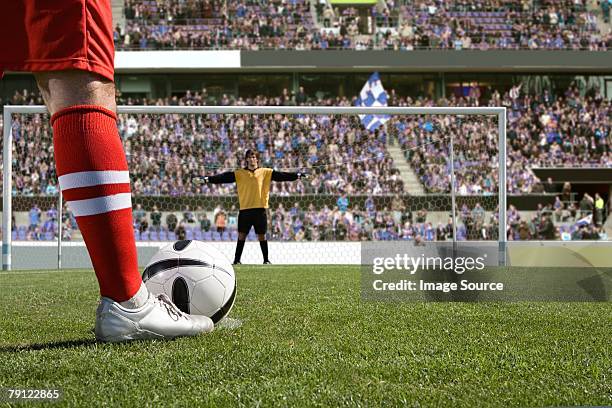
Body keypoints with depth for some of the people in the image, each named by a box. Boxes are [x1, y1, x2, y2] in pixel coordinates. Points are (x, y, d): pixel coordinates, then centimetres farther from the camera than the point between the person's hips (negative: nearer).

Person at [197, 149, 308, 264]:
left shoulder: (266, 172, 7)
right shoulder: (239, 173, 6)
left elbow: (281, 176, 3)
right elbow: (223, 177, 1)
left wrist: (297, 175, -4)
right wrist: (206, 179, -8)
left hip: (260, 209, 0)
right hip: (245, 209, 0)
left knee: (261, 235, 5)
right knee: (242, 235, 1)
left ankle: (266, 259, 15)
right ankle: (237, 260, 7)